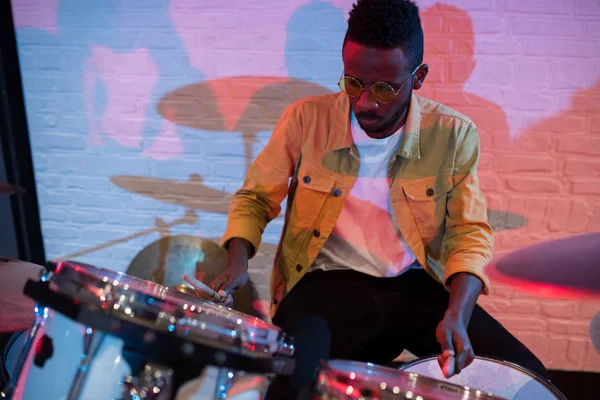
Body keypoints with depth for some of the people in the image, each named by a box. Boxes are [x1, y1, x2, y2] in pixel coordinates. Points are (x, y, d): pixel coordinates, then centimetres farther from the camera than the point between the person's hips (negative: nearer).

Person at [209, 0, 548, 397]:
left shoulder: (453, 135, -5)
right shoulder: (305, 119, -7)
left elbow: (469, 233, -3)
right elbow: (255, 197, 4)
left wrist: (457, 313, -21)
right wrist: (239, 263, -14)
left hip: (418, 286, 2)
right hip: (324, 286, -1)